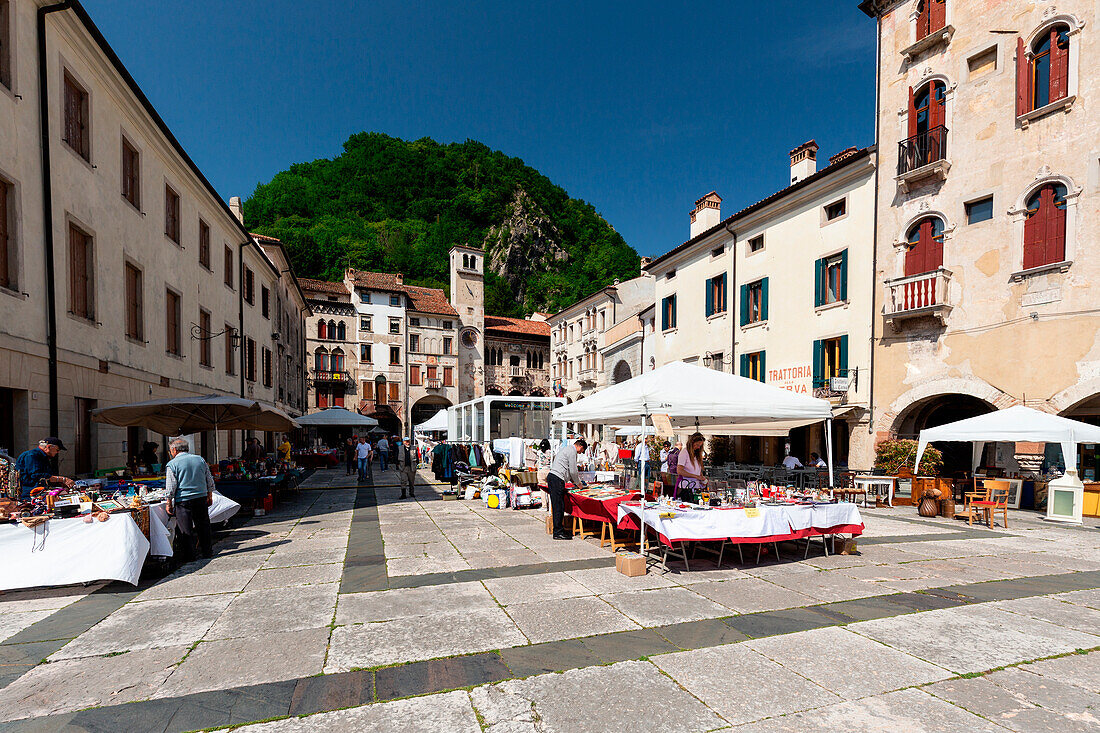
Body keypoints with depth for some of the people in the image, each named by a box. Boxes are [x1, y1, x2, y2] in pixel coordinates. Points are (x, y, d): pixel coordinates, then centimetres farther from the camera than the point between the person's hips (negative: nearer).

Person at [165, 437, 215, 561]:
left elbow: (171, 487, -8)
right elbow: (210, 480, 11)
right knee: (203, 525, 14)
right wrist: (209, 496, 20)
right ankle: (207, 551, 21)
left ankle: (189, 555, 9)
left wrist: (169, 503, 1)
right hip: (201, 498, 4)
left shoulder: (172, 464, -5)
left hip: (183, 500, -4)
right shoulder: (200, 459, 7)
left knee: (186, 530, 5)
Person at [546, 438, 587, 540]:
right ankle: (558, 532, -4)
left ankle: (559, 529, 17)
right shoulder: (572, 451, -7)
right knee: (559, 506, -7)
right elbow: (573, 471, -8)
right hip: (557, 479, -10)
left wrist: (576, 481, 29)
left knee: (558, 506, 12)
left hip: (551, 477, 10)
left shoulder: (567, 449, 24)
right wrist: (578, 483, 7)